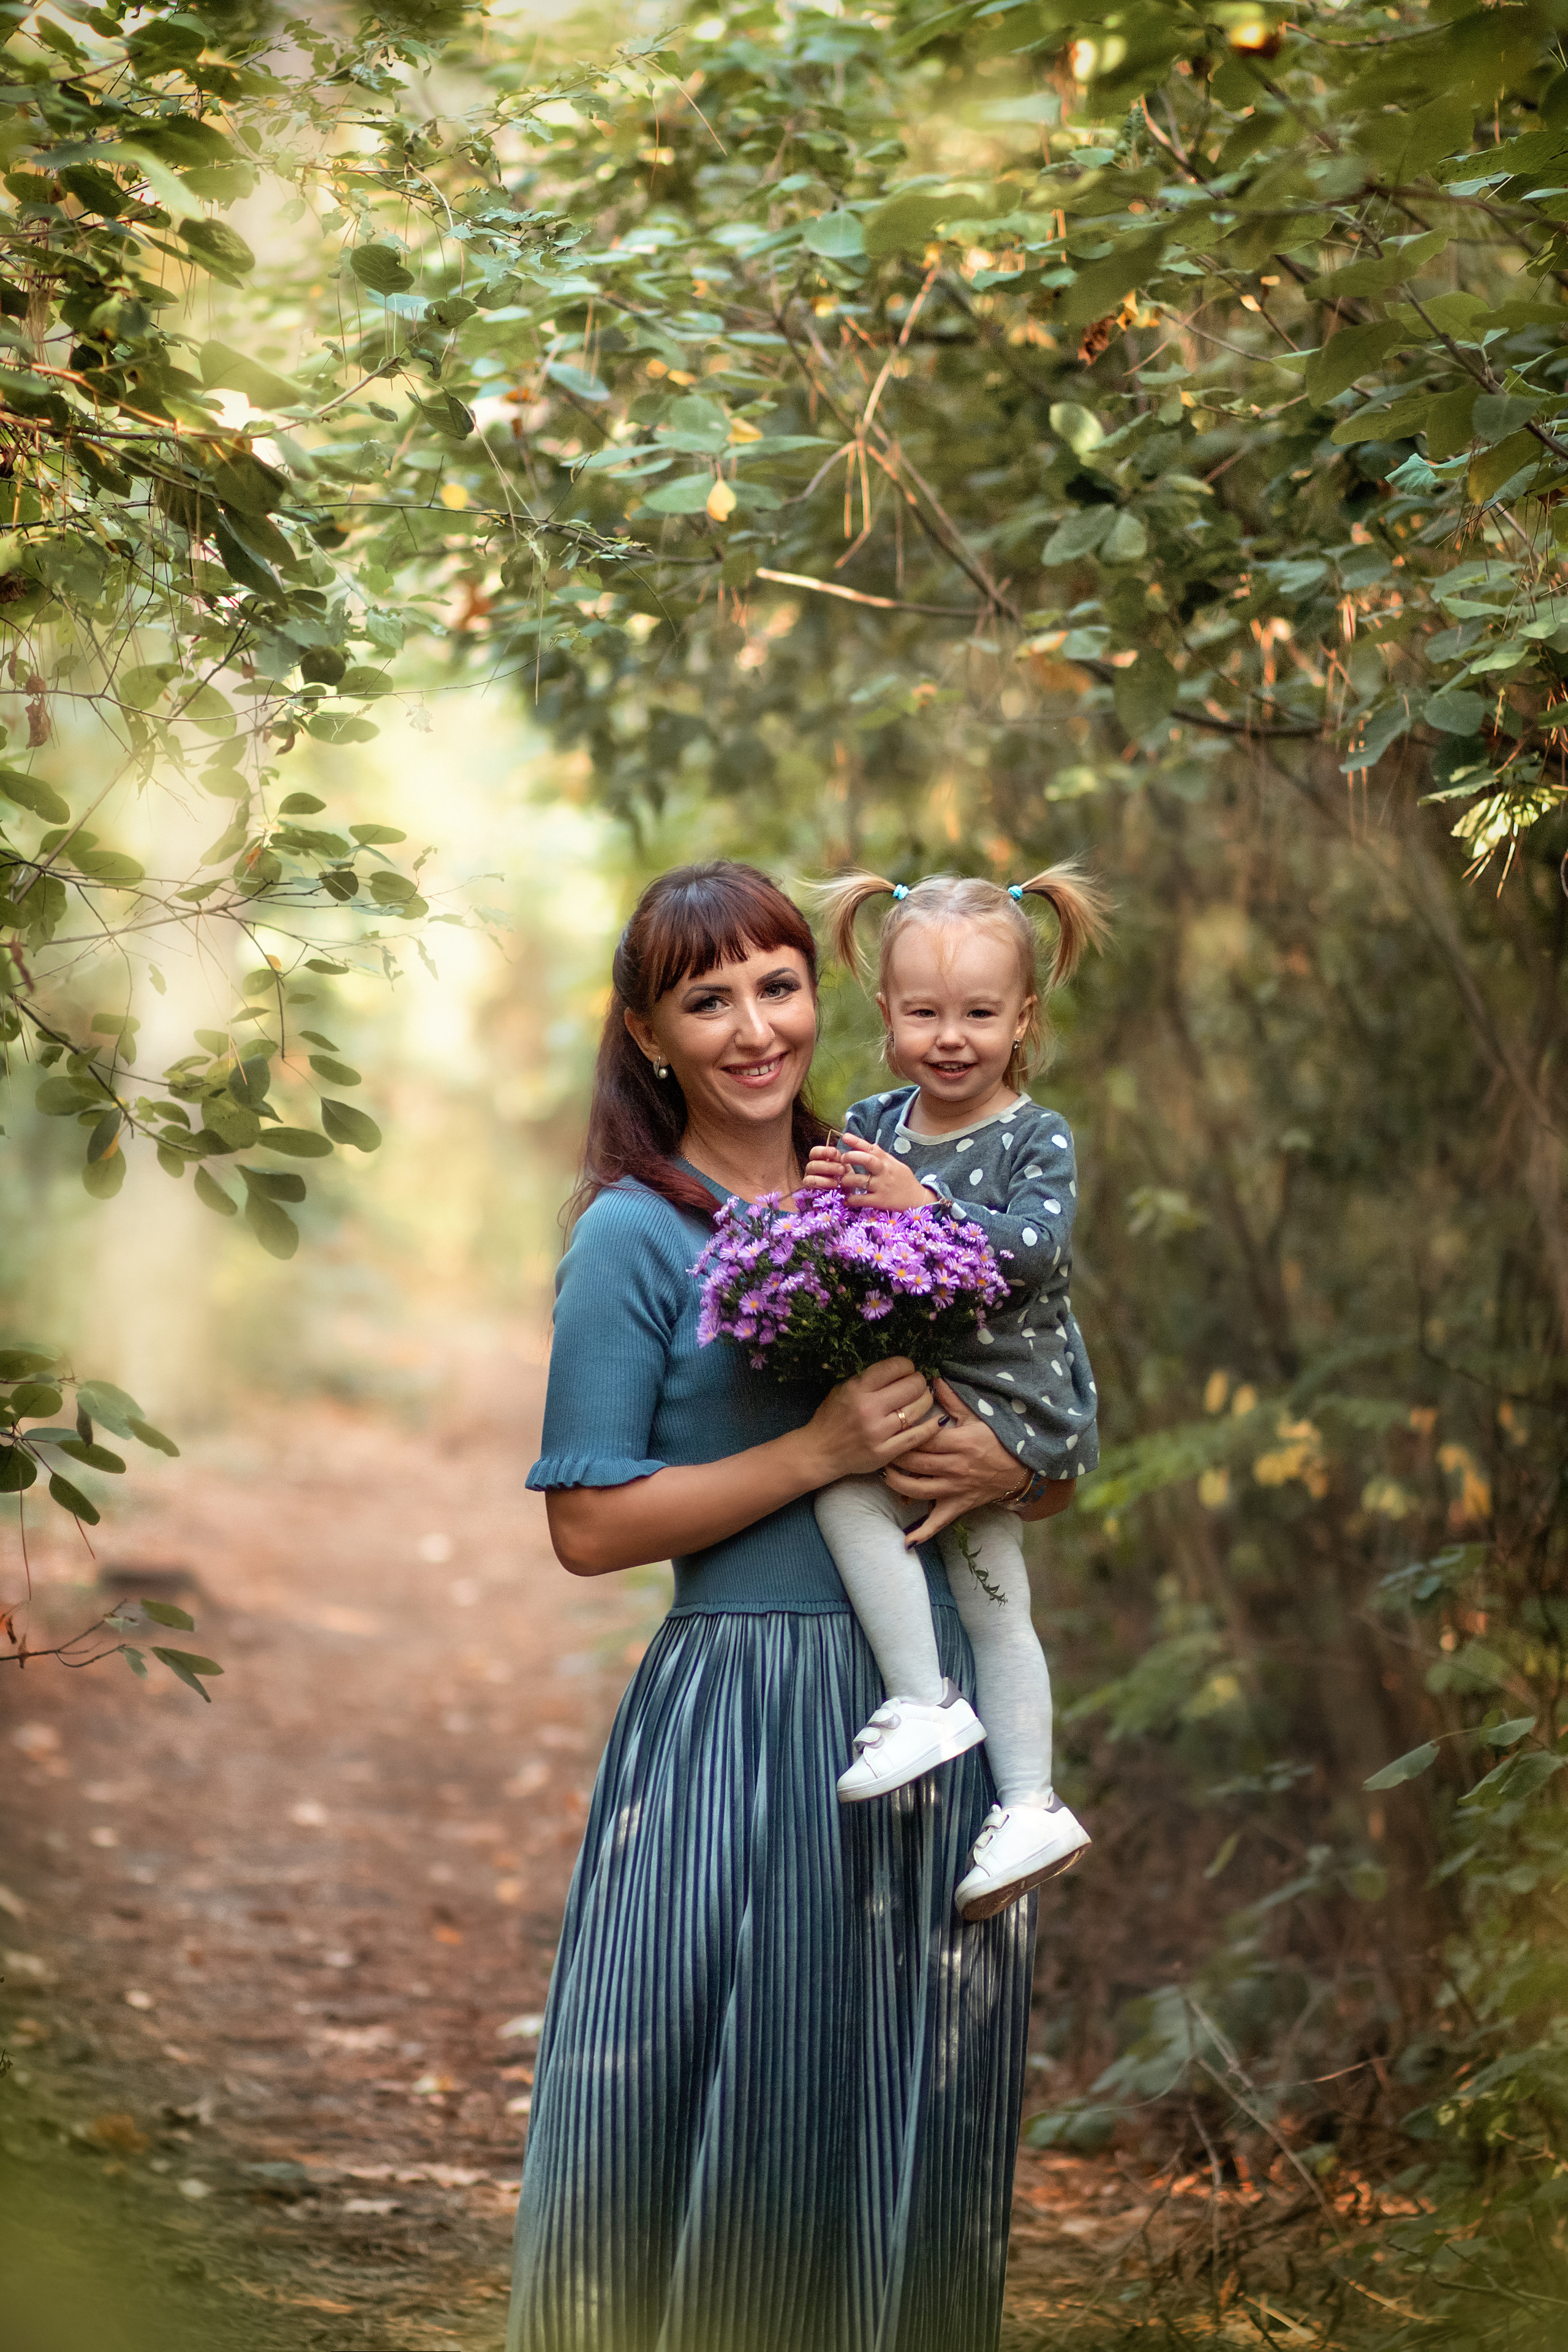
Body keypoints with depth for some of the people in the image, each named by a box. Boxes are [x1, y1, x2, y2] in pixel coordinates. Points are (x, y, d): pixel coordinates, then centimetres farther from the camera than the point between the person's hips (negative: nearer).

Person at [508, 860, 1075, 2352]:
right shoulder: (635, 1235, -4)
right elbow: (590, 1526, -9)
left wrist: (1000, 1465, -8)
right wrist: (821, 1451, -15)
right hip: (742, 1708, -5)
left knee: (918, 2105, 10)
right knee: (721, 2100, -3)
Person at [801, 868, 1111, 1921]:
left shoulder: (1037, 1140, -10)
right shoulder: (874, 1125, 6)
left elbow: (1033, 1249, -24)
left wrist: (919, 1203, -32)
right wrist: (824, 1197, -13)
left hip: (1004, 1389, -7)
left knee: (846, 1476, -25)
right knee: (992, 1606, 11)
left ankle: (925, 1706, -20)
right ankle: (1029, 1803, 19)